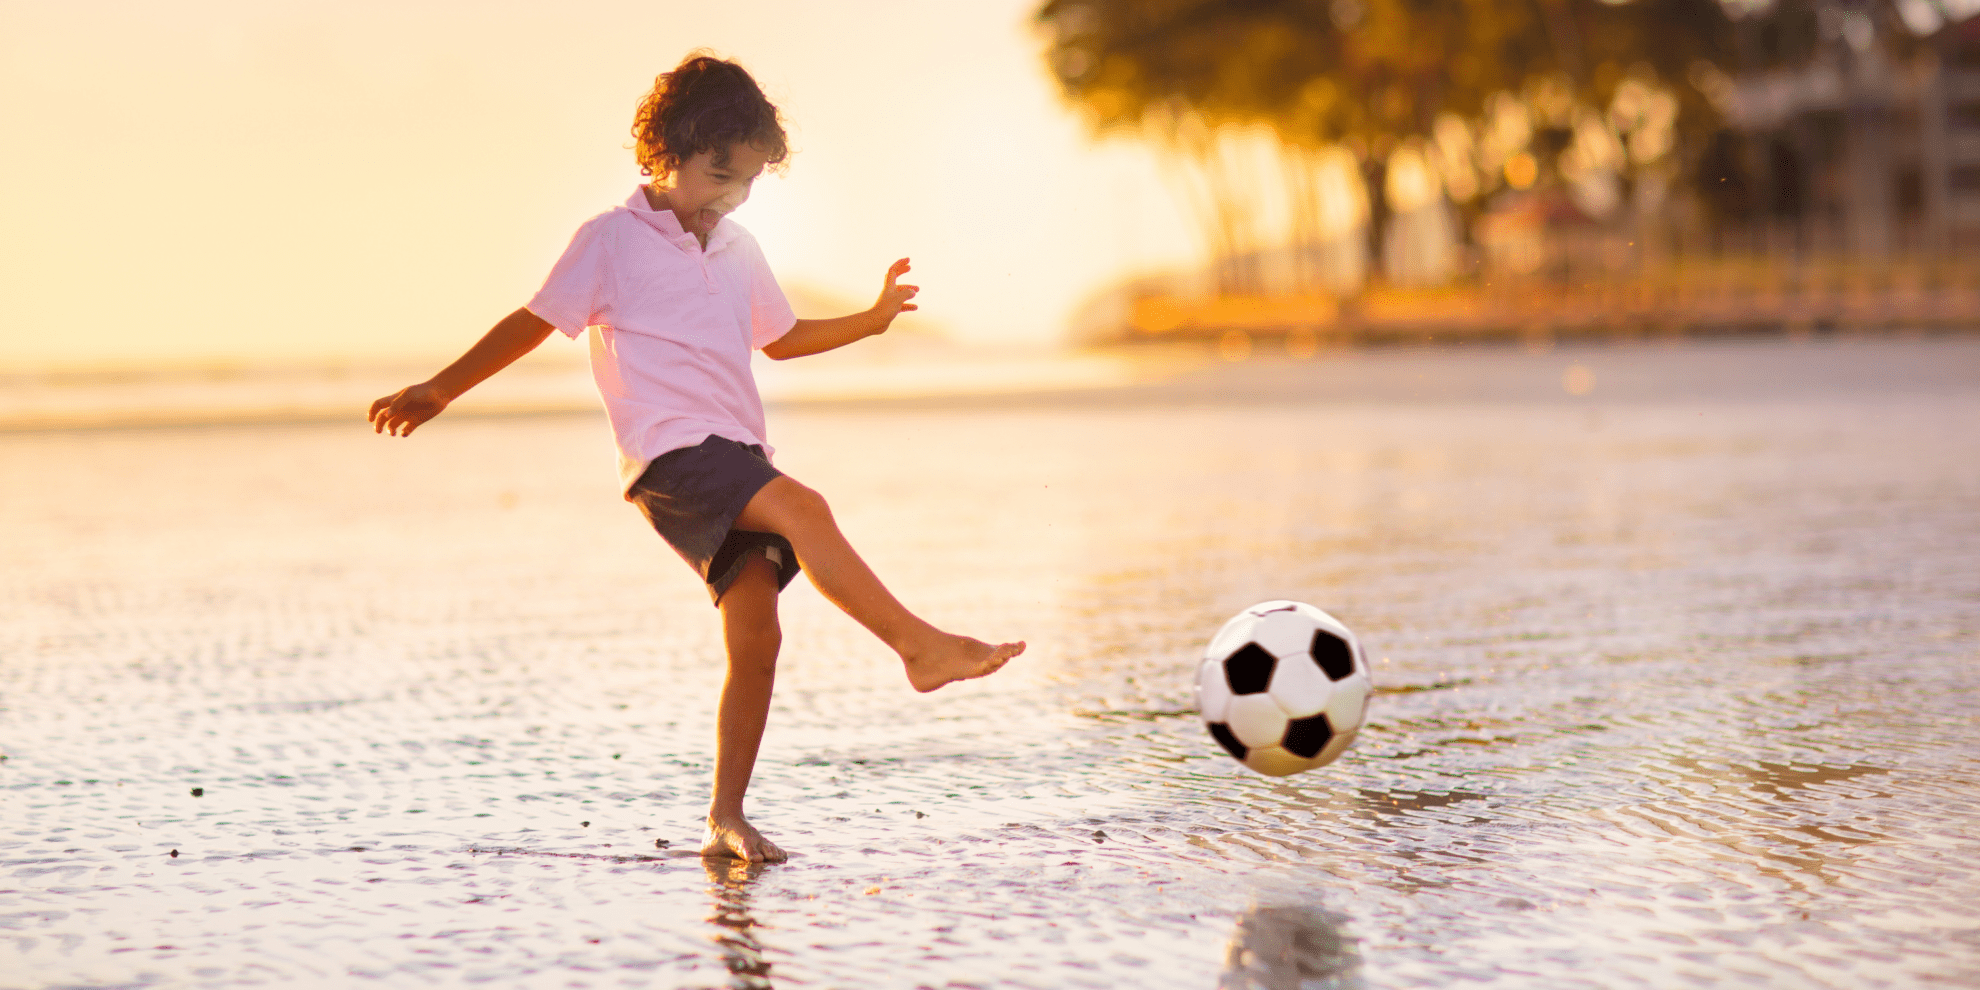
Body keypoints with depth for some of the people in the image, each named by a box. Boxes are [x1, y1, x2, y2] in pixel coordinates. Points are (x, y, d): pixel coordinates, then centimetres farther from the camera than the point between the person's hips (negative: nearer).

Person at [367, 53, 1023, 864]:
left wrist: (873, 319, 25)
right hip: (670, 454, -6)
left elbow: (782, 338, 35)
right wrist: (437, 392, 4)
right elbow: (534, 323, 6)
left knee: (756, 639, -5)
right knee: (803, 510, -30)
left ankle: (727, 819, 1)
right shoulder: (612, 240, 2)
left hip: (737, 461, 6)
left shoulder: (738, 253, 20)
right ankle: (919, 645, -31)